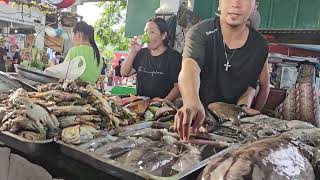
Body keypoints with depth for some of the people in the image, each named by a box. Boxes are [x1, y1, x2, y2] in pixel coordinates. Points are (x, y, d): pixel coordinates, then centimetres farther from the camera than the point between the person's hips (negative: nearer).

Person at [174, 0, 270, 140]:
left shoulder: (259, 46, -6)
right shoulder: (200, 33, -17)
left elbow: (263, 85, 6)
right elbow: (189, 69, -36)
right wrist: (192, 103, -57)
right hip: (199, 117, -2)